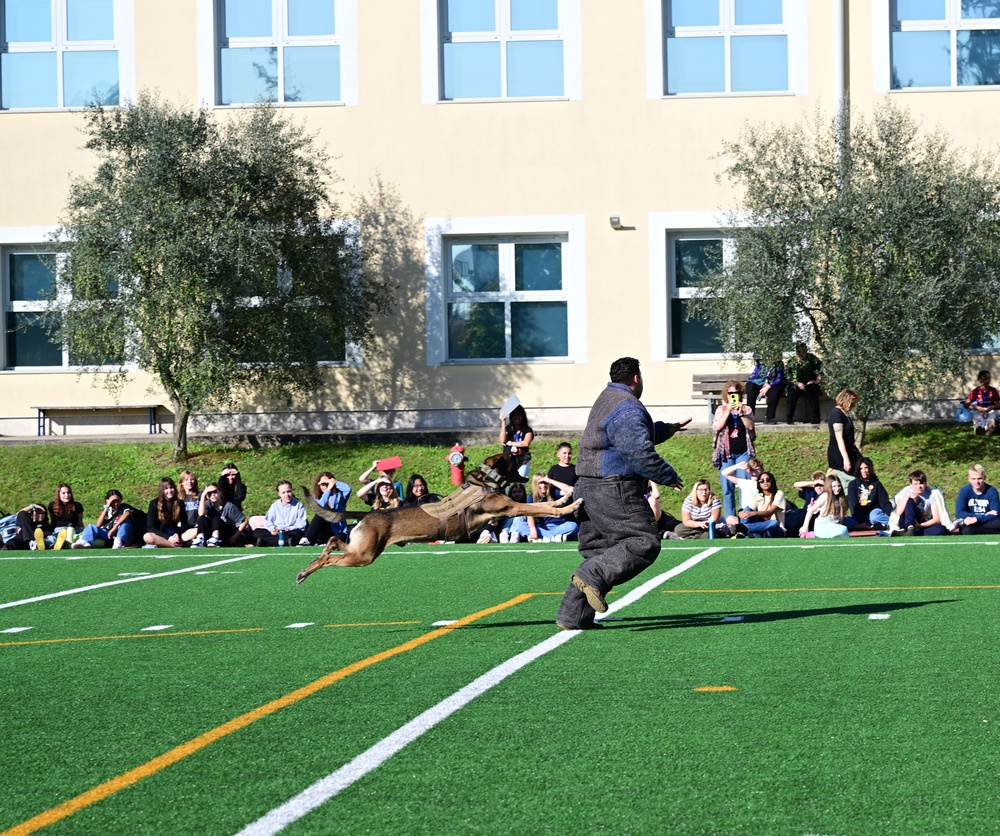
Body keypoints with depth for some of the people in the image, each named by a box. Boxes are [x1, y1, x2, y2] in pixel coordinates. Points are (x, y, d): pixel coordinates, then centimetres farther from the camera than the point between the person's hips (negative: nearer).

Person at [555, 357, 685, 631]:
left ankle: (573, 615, 4)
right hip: (614, 490, -10)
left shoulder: (606, 400, 20)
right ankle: (593, 577, -24)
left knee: (598, 550, 11)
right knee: (645, 542, -10)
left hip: (589, 486, 10)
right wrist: (670, 477, -7)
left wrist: (667, 429, 42)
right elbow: (641, 454, -19)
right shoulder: (628, 408, -13)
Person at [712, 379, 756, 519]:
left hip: (743, 453, 0)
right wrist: (728, 411, -15)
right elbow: (717, 427, -8)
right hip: (726, 454, 0)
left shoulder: (746, 409, 8)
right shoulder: (721, 409, 7)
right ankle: (730, 518, 3)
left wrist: (740, 413, -17)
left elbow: (750, 426, -5)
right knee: (727, 488, -1)